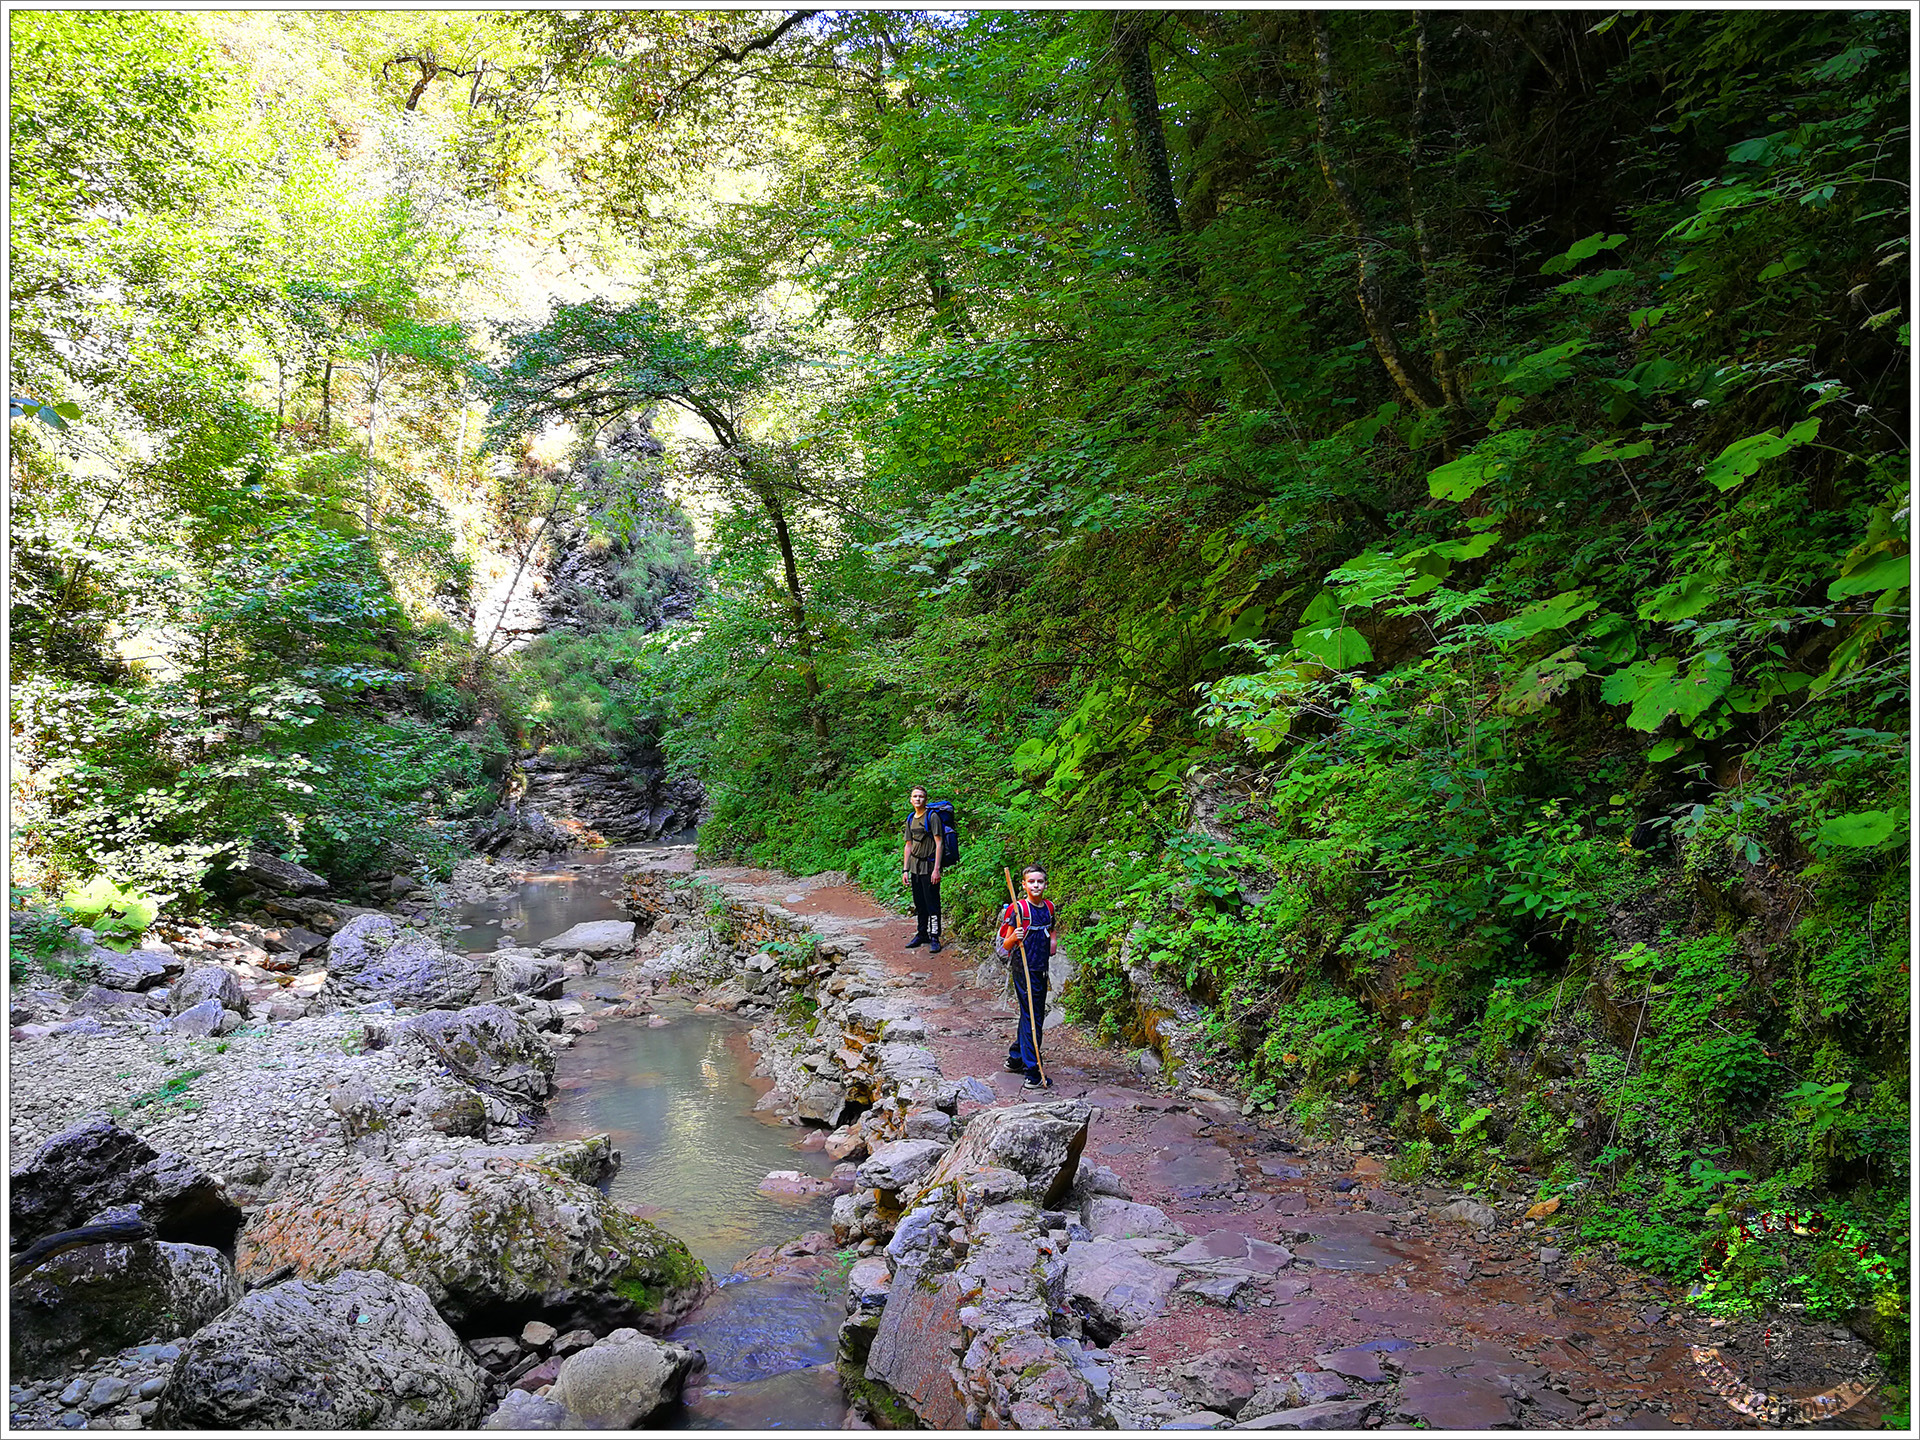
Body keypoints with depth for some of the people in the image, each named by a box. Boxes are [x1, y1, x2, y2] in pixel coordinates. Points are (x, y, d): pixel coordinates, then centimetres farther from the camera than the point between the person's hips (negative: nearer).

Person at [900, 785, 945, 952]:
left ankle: (935, 937, 1)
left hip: (929, 867, -7)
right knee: (919, 903, 14)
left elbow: (939, 844, -12)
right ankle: (922, 934, 25)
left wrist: (936, 869, -17)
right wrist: (905, 870, 11)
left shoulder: (932, 817, -9)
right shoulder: (910, 820, 12)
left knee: (932, 903, -5)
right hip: (915, 867, 7)